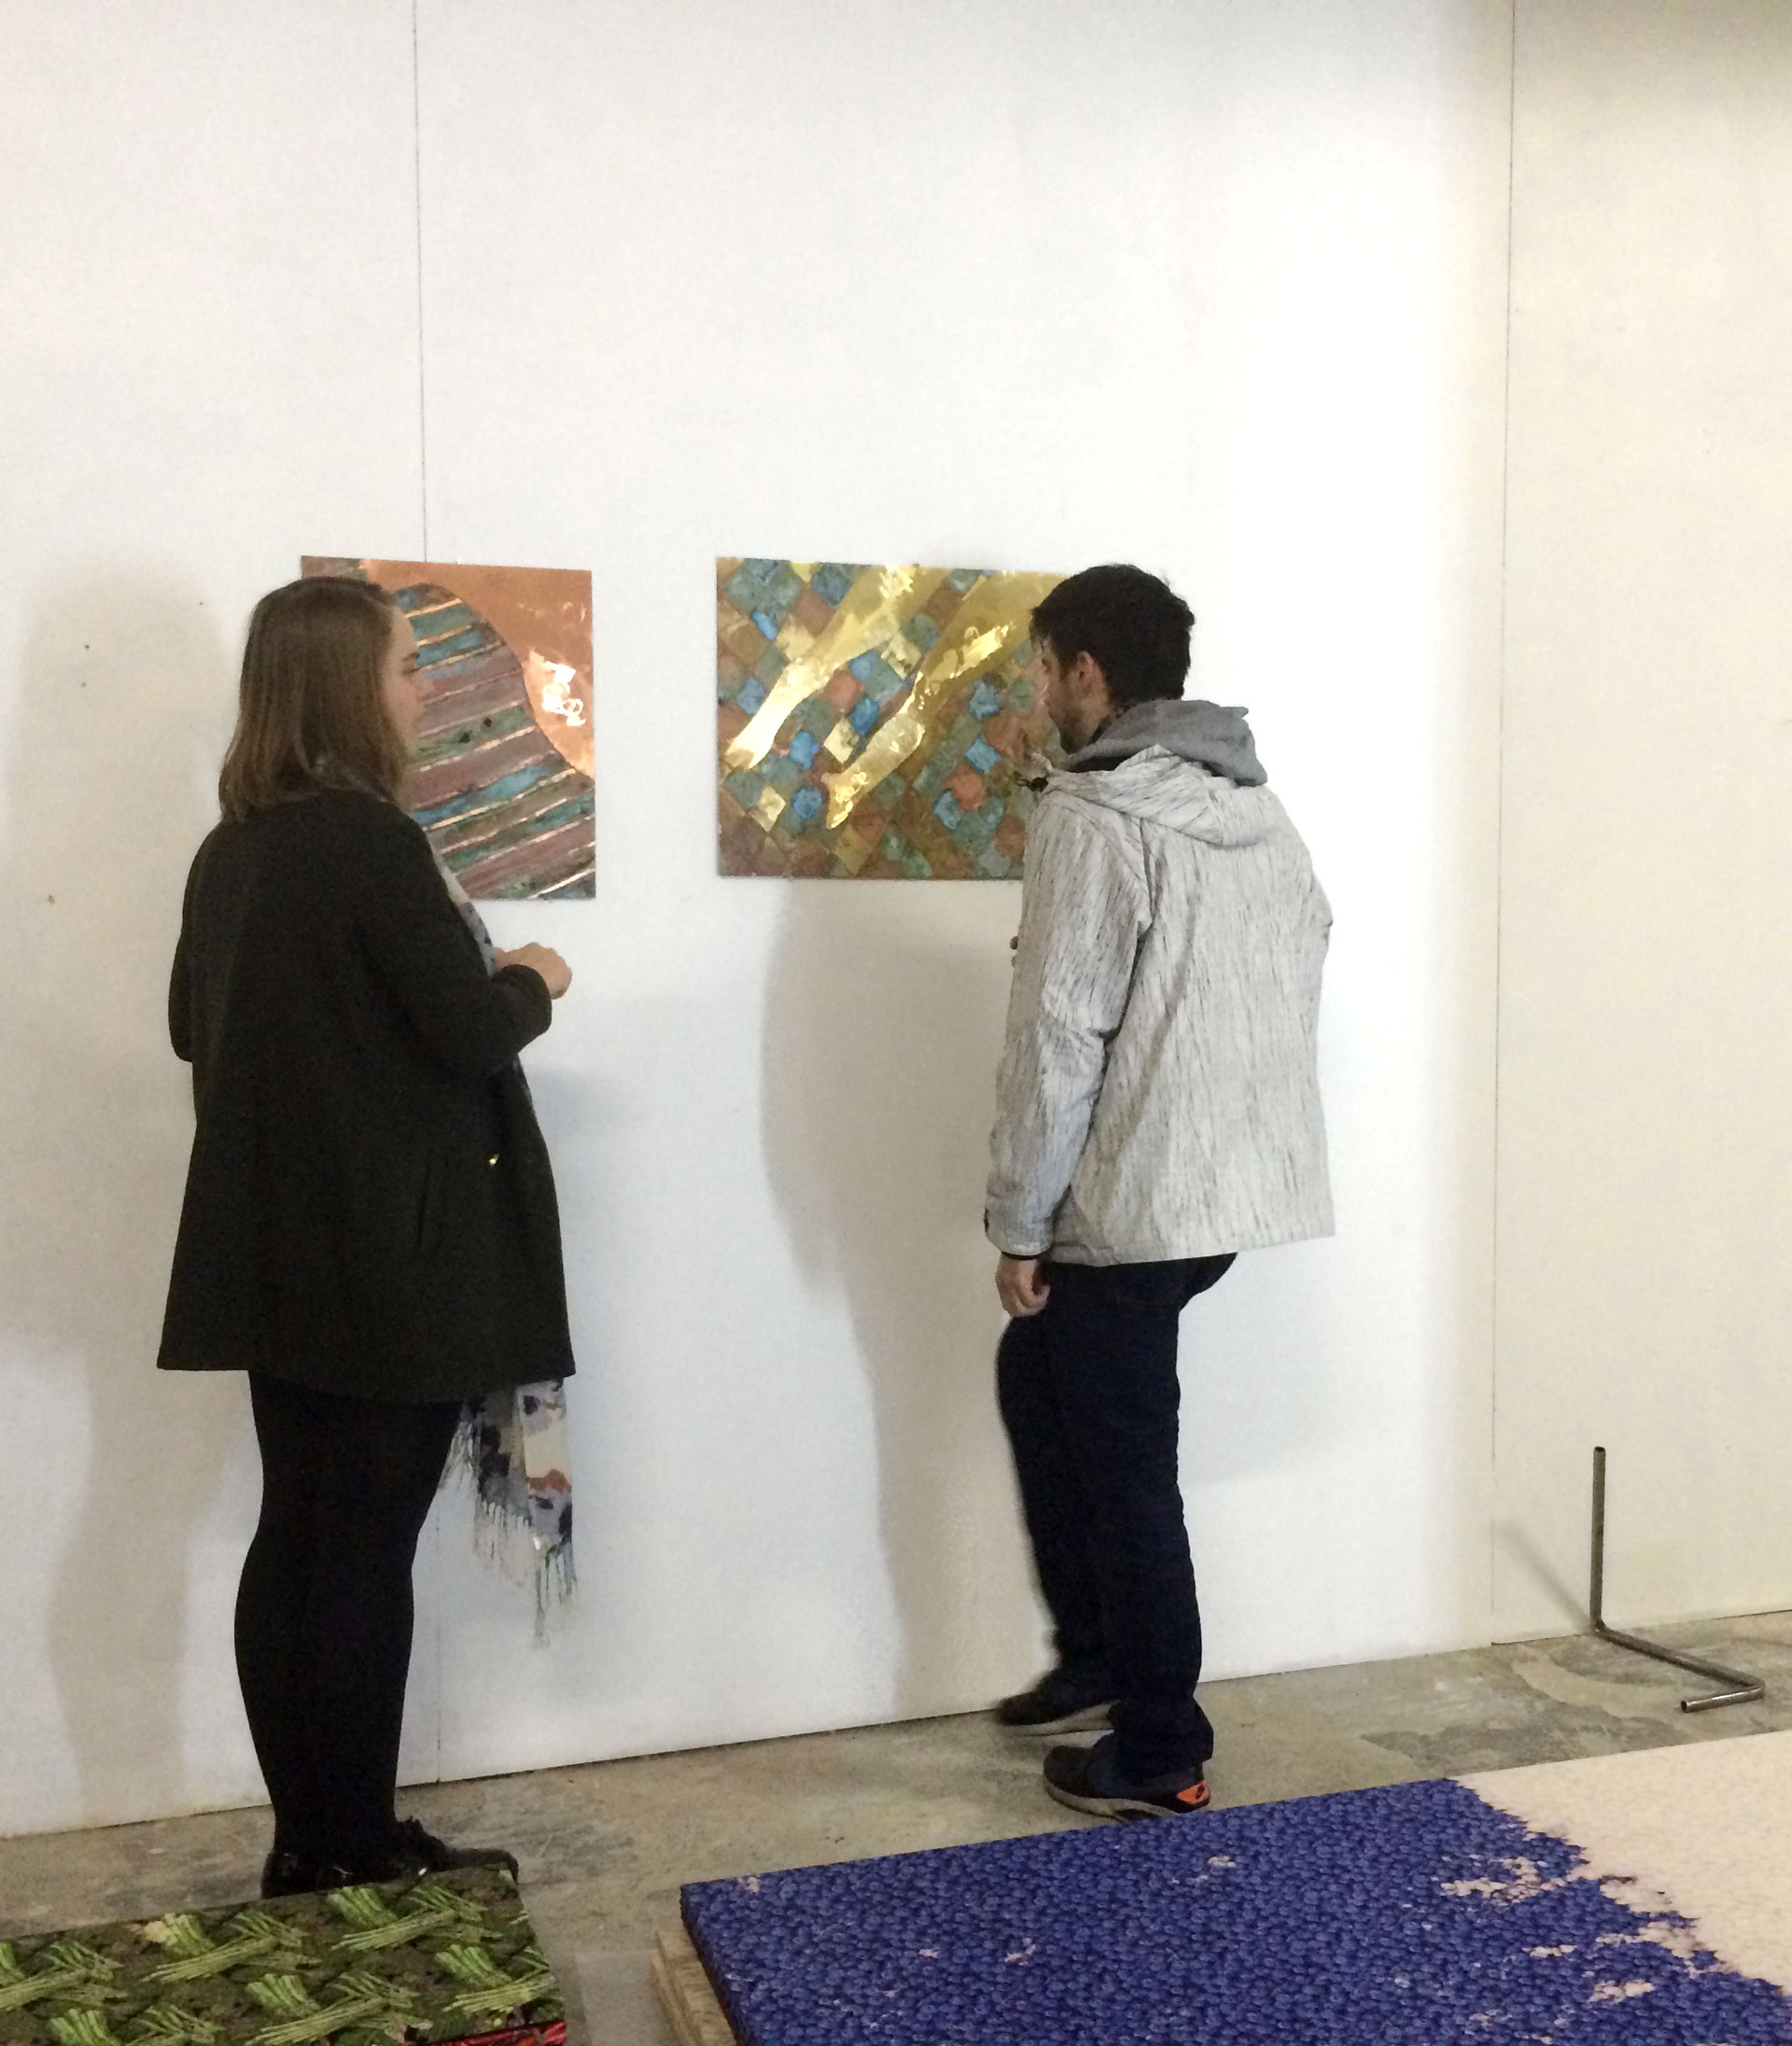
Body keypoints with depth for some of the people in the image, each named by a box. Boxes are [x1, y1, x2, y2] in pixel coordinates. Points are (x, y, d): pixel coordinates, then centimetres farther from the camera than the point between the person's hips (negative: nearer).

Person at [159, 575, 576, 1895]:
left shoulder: (233, 850, 9)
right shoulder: (369, 841, -17)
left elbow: (199, 1024, 20)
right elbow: (476, 1033, -18)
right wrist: (532, 982, 2)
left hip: (281, 1250, 8)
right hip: (392, 1257, -8)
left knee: (297, 1539, 13)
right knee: (365, 1553, 2)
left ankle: (307, 1841, 25)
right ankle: (358, 1852, 16)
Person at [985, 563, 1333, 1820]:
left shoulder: (1092, 815, -14)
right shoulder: (1261, 810, 11)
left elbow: (1059, 1038, -18)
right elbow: (1299, 991, 14)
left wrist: (1019, 1222, -10)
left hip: (1131, 1198, -9)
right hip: (1238, 1183, 9)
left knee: (1123, 1462, 5)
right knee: (1039, 1379, 24)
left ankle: (1159, 1752, 19)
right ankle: (1101, 1660, 31)